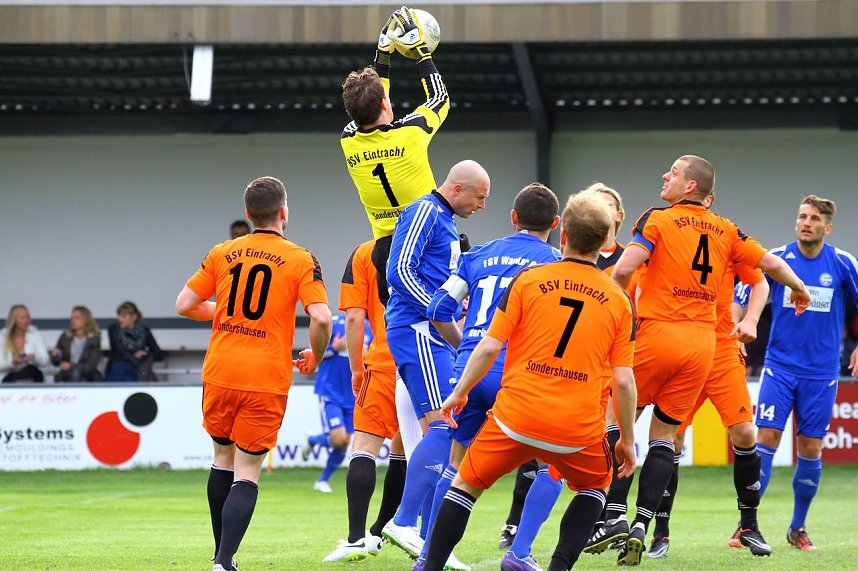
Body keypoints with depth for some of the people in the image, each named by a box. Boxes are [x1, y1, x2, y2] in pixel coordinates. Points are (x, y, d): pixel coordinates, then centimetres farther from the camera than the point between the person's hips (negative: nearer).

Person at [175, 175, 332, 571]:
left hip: (219, 373, 3)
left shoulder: (221, 254, 6)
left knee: (223, 457, 21)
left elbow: (184, 305, 8)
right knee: (247, 472, 0)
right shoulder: (301, 261, -3)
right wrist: (315, 357, 5)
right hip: (267, 379, -3)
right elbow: (321, 318, -14)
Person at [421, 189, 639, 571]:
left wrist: (459, 393, 10)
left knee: (465, 484, 16)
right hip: (578, 429, 1)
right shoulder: (618, 301, 3)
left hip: (516, 417, -1)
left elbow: (489, 347, -3)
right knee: (595, 486, 27)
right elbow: (623, 382, 1)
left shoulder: (529, 280, -1)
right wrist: (628, 440, 13)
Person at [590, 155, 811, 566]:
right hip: (703, 343, 4)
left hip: (658, 333, -4)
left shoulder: (657, 219, -5)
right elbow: (769, 263, 13)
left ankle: (615, 516, -6)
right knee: (664, 435, 9)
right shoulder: (726, 231, 9)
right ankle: (641, 525, -1)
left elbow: (624, 269, -16)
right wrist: (799, 289, 32)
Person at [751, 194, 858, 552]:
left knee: (810, 449, 4)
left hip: (821, 373, 1)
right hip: (780, 367, -1)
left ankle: (798, 528, 18)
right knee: (766, 438, -11)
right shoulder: (776, 259, -3)